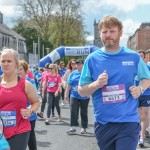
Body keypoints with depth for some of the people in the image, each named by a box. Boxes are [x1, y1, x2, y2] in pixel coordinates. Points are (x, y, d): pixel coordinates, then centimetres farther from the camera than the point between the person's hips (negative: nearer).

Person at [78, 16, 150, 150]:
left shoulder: (134, 57, 1)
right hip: (103, 123, 2)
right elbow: (81, 91, 4)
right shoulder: (92, 59, 0)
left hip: (128, 122, -1)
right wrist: (96, 84, -16)